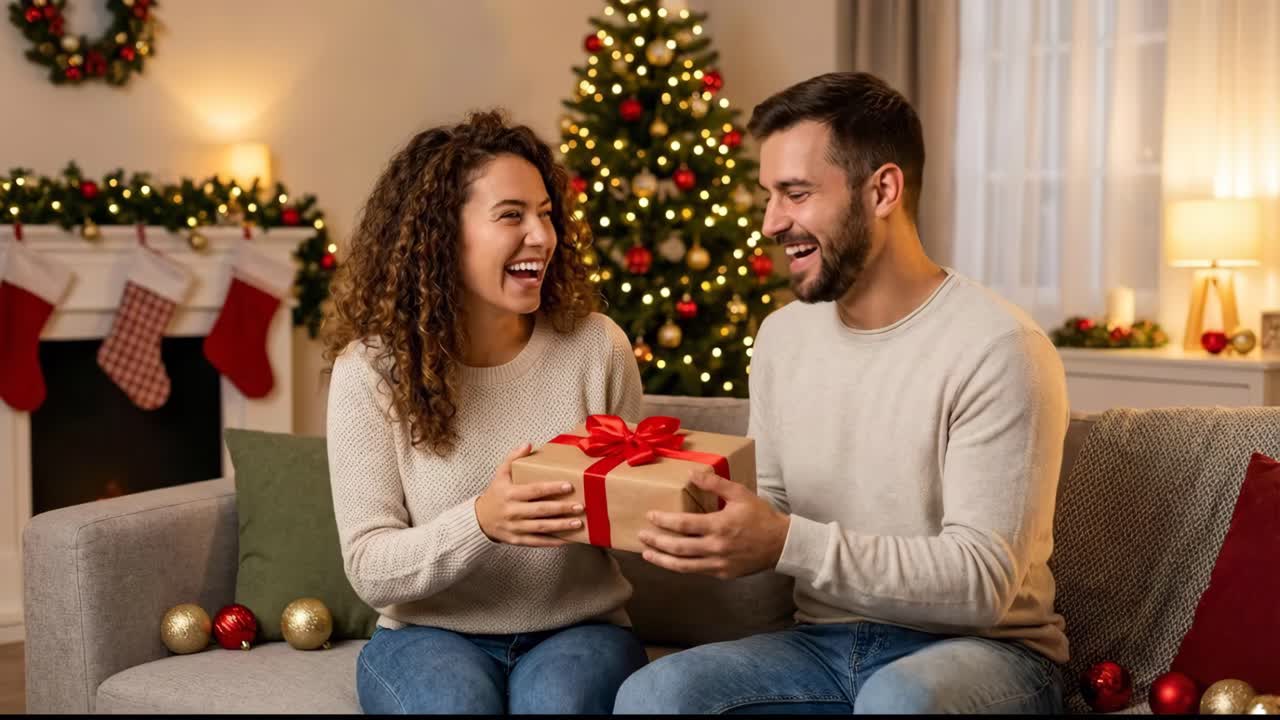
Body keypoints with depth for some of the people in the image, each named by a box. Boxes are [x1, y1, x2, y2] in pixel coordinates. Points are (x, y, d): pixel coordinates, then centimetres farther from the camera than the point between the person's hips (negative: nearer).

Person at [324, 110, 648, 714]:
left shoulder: (596, 347, -6)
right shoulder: (372, 368, -9)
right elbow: (370, 570, -11)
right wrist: (479, 522, -30)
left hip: (578, 630, 1)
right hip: (429, 634, 0)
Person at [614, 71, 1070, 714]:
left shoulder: (997, 349, -14)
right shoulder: (781, 335, 7)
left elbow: (984, 580, -19)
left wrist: (787, 544, -28)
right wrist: (712, 527, -11)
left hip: (979, 650, -5)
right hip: (826, 642, 5)